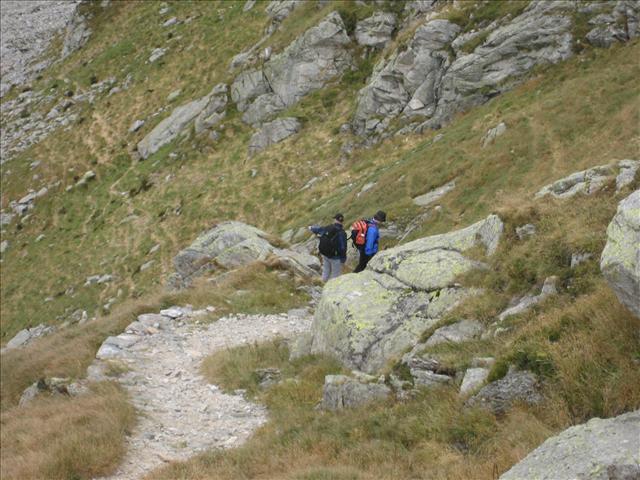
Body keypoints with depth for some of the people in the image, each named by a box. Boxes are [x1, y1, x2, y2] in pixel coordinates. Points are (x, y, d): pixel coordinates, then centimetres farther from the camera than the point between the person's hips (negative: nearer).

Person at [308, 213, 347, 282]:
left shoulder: (327, 228, -8)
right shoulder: (341, 233, -24)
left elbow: (319, 229, 13)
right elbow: (343, 248, -21)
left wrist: (312, 228, 35)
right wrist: (343, 258, -6)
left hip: (325, 255, 6)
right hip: (335, 257, -6)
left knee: (326, 272, 25)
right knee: (335, 275, 7)